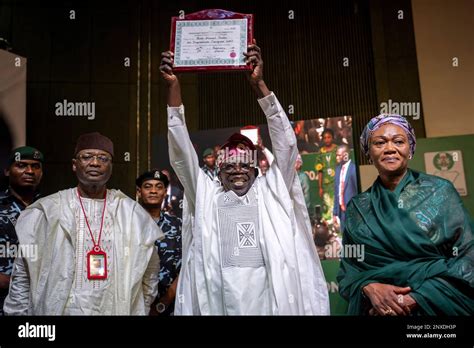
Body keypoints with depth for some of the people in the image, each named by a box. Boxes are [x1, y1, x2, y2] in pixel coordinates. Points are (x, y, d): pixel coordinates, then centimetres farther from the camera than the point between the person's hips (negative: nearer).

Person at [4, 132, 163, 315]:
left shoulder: (132, 212, -2)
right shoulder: (47, 210, -5)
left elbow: (150, 269, 7)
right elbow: (22, 274, 0)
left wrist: (139, 310, 4)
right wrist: (19, 311, -2)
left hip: (118, 310, 1)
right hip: (58, 309, -1)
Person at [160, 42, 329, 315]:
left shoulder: (271, 191, 8)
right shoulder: (205, 195, 10)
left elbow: (286, 141, 0)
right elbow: (181, 151, 4)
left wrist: (259, 83, -9)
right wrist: (173, 86, -4)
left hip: (271, 299, 0)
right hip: (217, 299, 1)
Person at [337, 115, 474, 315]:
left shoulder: (440, 191, -2)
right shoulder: (357, 208, 2)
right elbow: (348, 270, 3)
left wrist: (414, 298, -16)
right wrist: (369, 287, -18)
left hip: (439, 305, -1)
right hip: (380, 307, 1)